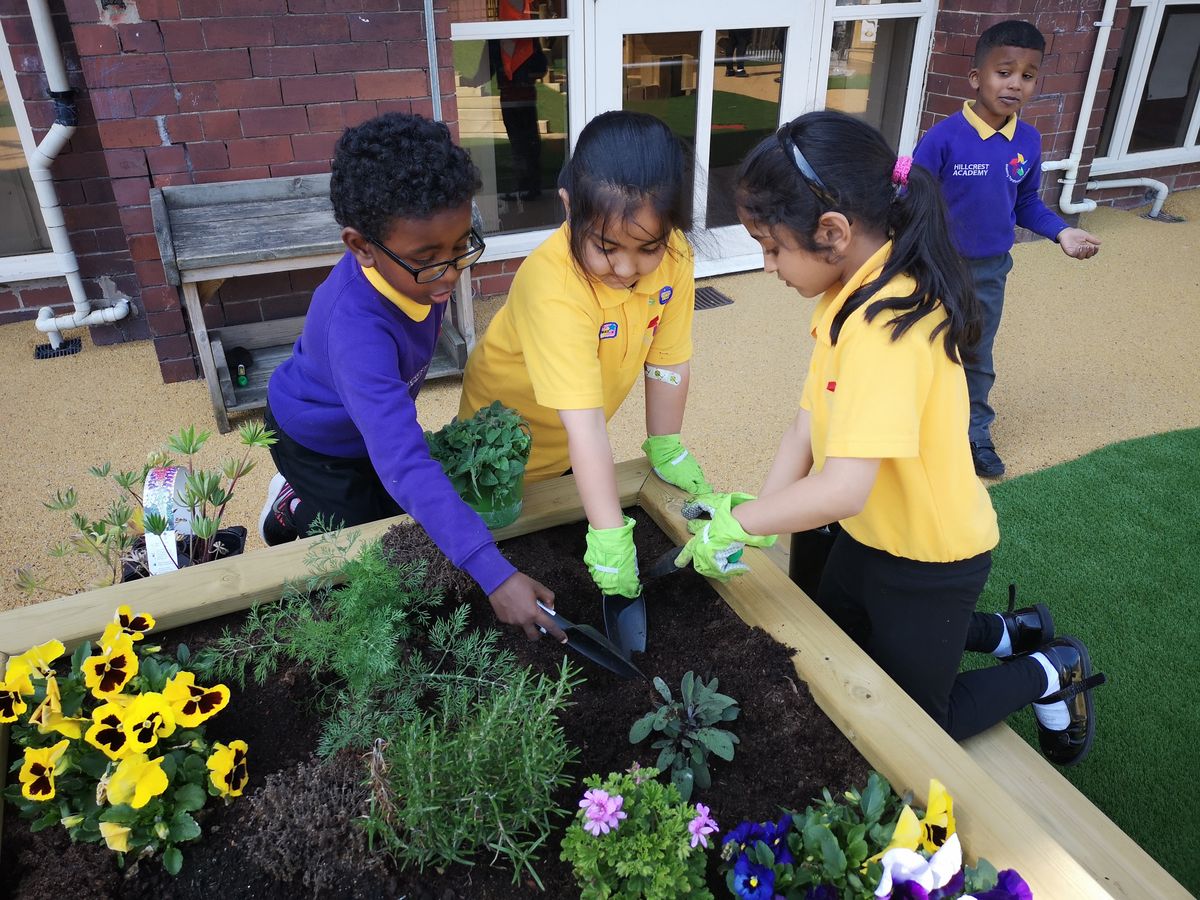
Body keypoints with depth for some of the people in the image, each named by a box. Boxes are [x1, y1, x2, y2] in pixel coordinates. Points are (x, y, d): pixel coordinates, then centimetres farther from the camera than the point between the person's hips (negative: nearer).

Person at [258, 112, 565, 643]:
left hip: (380, 417, 7)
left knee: (409, 520, 18)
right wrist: (493, 574, -57)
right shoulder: (357, 330, -48)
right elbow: (404, 465, -53)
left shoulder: (415, 261, -26)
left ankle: (303, 497, 39)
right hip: (317, 441, -6)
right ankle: (291, 509, 29)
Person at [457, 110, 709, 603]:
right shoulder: (553, 285, -40)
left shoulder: (673, 256, -23)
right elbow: (584, 424, -43)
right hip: (508, 434, -4)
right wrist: (611, 538, -43)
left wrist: (665, 448, -2)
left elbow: (668, 362, -10)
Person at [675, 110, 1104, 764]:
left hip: (929, 558, -8)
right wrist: (758, 511, -16)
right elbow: (811, 421, -5)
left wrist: (738, 524, -26)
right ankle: (1006, 632, 40)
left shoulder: (884, 330, -34)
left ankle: (1049, 673, 32)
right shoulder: (856, 295, -4)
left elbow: (843, 489, -39)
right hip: (871, 535, 8)